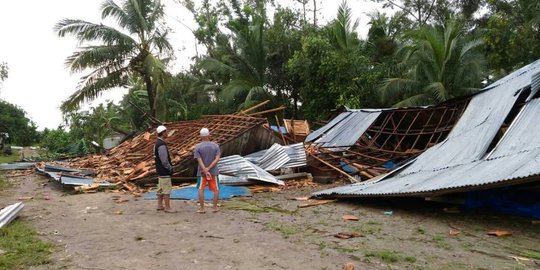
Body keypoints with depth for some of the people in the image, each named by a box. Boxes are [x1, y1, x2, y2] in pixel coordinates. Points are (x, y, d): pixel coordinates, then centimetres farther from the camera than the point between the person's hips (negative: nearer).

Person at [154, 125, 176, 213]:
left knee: (161, 188, 15)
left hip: (160, 171, 10)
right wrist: (170, 168, -11)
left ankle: (160, 205, 22)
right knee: (167, 189, -5)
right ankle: (167, 208, 0)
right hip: (164, 171, -10)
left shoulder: (157, 143, 12)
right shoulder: (162, 145, -21)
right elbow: (164, 160, -25)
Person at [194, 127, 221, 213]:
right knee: (216, 189, 10)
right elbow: (217, 159, -14)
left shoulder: (197, 147, -7)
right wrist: (208, 168, -17)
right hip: (214, 171, 1)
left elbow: (199, 161, -15)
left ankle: (202, 208, 7)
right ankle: (214, 207, 11)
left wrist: (205, 171, -19)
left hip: (202, 172, -1)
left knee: (201, 189, 7)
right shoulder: (215, 146, -4)